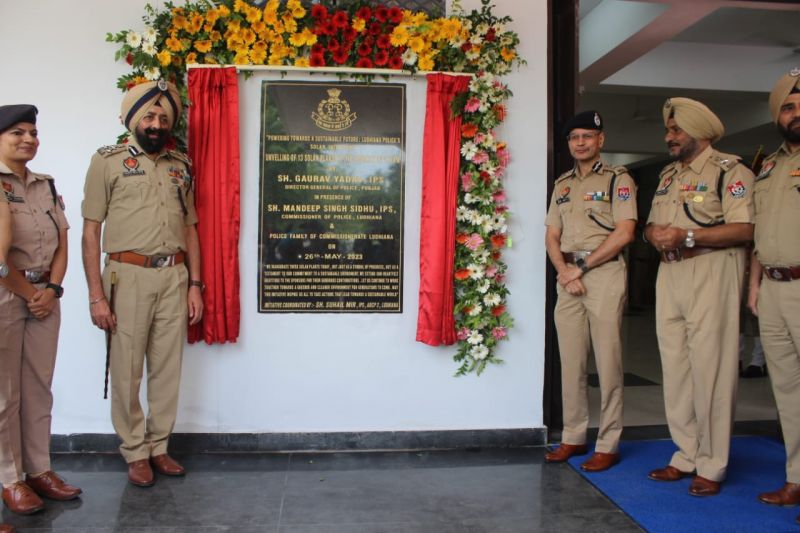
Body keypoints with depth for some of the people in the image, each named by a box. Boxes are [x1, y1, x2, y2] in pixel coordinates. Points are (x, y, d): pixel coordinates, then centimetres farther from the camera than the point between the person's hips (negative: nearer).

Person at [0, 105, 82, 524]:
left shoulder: (47, 186, 11)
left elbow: (62, 244, 8)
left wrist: (51, 290, -5)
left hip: (44, 296, 5)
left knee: (39, 388, 11)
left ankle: (39, 470, 23)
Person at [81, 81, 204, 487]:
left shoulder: (180, 165, 13)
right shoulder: (108, 161, 1)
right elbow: (91, 230, -3)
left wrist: (194, 284, 8)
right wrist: (97, 295, -9)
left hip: (174, 276, 4)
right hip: (129, 275, -3)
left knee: (167, 368, 9)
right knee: (127, 371, 4)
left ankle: (158, 447, 24)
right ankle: (135, 453, 20)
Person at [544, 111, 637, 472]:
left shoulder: (618, 179, 2)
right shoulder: (562, 184, 19)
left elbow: (624, 233, -9)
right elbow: (552, 236, 13)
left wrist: (582, 267, -10)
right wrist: (564, 271, -4)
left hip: (604, 273, -5)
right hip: (567, 277, 5)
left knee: (608, 363, -3)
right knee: (570, 362, 7)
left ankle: (608, 445, 6)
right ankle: (573, 438, 17)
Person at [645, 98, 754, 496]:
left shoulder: (729, 171, -4)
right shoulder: (668, 175, 21)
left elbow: (744, 229, -15)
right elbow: (650, 223, 22)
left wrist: (687, 235, -18)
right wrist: (654, 233, -1)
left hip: (711, 274, -7)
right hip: (669, 274, 7)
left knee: (710, 368, -4)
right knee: (675, 367, 8)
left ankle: (712, 466, 6)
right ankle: (686, 456, 19)